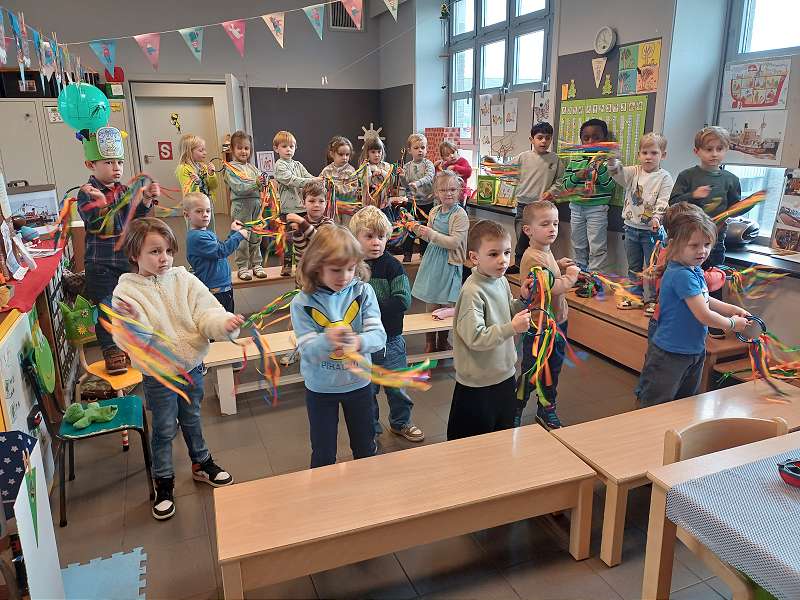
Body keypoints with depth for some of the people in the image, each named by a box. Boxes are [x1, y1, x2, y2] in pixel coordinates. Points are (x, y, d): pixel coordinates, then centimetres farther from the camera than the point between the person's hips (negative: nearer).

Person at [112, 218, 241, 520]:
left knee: (191, 419, 24)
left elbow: (207, 312, -13)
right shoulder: (126, 291, -15)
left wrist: (224, 323, -35)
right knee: (164, 430, 11)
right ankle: (164, 483, 32)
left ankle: (201, 464, 46)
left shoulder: (184, 279, -7)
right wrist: (135, 321, -45)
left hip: (192, 366, 3)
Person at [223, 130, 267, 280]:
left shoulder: (252, 167, 13)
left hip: (255, 204, 6)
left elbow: (259, 187, 10)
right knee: (242, 237, 0)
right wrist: (255, 183, -27)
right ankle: (242, 267, 9)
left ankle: (256, 264, 23)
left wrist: (263, 183, -12)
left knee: (256, 237, 12)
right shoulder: (231, 168, -4)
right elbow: (238, 188, -17)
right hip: (241, 206, -6)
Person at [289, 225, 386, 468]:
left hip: (358, 382, 2)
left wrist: (359, 342, -39)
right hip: (320, 387, -1)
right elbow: (307, 350, -20)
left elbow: (378, 335, -17)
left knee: (365, 448, 21)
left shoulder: (363, 292, -13)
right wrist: (327, 340, -42)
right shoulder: (302, 303, -16)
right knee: (323, 454, 16)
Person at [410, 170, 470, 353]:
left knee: (445, 306, 5)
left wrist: (432, 234, -24)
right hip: (432, 261, 5)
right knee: (430, 306, 9)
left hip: (449, 263, -5)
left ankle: (443, 341, 24)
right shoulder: (434, 211, 7)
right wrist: (419, 231, -1)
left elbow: (454, 242, -21)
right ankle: (430, 343, 21)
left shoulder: (460, 215, -13)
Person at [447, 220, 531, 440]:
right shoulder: (472, 292, -24)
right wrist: (512, 328, -29)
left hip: (505, 374, 8)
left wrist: (523, 300, 0)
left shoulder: (501, 281, 1)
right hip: (478, 383, -8)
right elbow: (475, 338, -29)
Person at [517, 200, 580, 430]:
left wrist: (559, 267, 4)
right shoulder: (533, 257, -24)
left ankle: (547, 409, 40)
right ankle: (513, 414, 21)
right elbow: (554, 287, -29)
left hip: (556, 321, 10)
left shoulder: (546, 252, 8)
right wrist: (571, 275, -12)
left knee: (552, 369, 22)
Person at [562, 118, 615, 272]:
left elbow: (609, 185, -14)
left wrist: (600, 167, -25)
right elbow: (565, 184, 5)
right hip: (576, 207, 5)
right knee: (579, 246, 17)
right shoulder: (575, 161, 5)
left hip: (597, 209, -5)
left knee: (597, 248, -1)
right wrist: (577, 176, -14)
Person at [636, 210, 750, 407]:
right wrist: (732, 323, -8)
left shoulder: (695, 270, 3)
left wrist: (732, 309, 5)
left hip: (695, 351, 10)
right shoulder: (682, 275, -26)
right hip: (670, 355, -10)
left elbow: (705, 301, 18)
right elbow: (704, 316, -24)